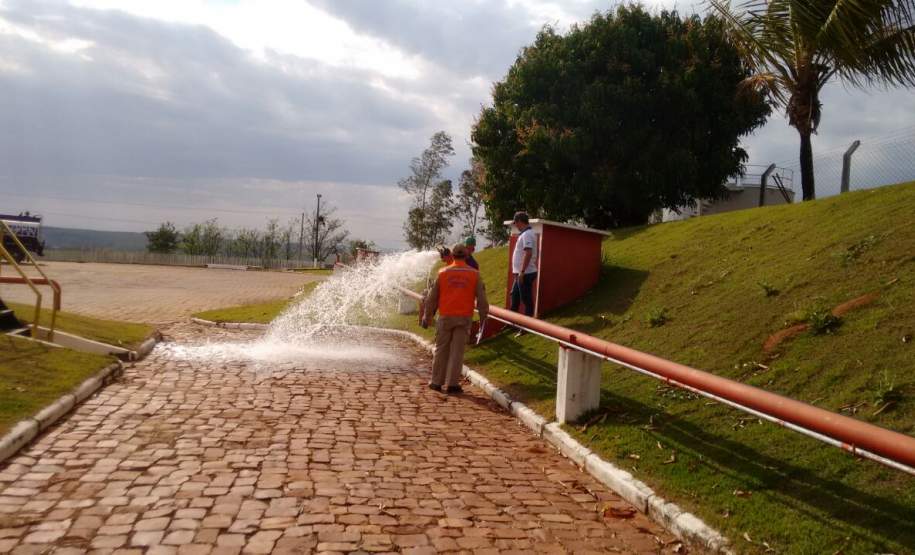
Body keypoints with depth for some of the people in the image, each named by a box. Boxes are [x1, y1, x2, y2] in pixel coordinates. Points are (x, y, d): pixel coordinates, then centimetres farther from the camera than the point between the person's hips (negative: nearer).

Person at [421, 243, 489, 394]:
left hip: (445, 317, 1)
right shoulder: (474, 274, 0)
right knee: (457, 351, 3)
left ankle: (437, 382, 16)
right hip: (464, 318, 0)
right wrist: (484, 318, 6)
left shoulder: (443, 272, 1)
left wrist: (426, 317, 12)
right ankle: (451, 384, 3)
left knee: (441, 350, 11)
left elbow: (432, 297, 4)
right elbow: (481, 299, -1)